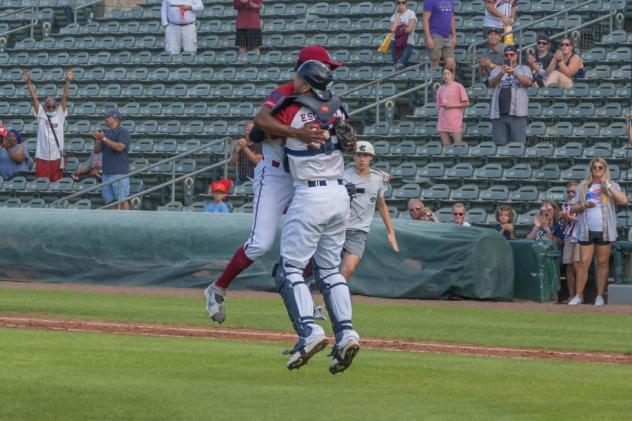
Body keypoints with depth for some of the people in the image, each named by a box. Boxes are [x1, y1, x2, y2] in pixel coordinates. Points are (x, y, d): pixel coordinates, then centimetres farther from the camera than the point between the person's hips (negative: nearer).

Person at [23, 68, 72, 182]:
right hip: (42, 157, 0)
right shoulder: (41, 115, 6)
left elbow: (65, 97, 0)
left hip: (56, 157, 0)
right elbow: (34, 98, 2)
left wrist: (67, 81, -7)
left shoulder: (60, 115, 6)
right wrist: (28, 82, -3)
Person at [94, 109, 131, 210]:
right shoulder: (106, 132, 18)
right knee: (109, 200, 7)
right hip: (107, 173, 8)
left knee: (122, 200, -10)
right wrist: (98, 140, -2)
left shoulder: (123, 132, -4)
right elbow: (97, 150, 18)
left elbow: (120, 147, -20)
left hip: (119, 172, -8)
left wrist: (104, 139, -18)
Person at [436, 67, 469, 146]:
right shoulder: (440, 89, 15)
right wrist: (442, 106, -1)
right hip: (443, 121, 5)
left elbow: (466, 103, -3)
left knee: (458, 145, -10)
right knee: (445, 145, 2)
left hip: (455, 119, -5)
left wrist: (451, 105, -9)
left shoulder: (458, 87, 0)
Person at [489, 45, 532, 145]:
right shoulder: (496, 71, 20)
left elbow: (528, 82, -6)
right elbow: (492, 83, 0)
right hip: (499, 113, 2)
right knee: (499, 143, -2)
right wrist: (501, 74, -20)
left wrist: (514, 73, -21)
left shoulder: (524, 69, 14)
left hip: (517, 114, -2)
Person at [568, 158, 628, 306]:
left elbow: (624, 200, -11)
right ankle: (578, 295, 1)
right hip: (586, 231, 1)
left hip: (605, 231, -1)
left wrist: (608, 186, -12)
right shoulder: (583, 187, 10)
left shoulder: (612, 186, 6)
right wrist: (584, 206, -10)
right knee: (584, 263, -2)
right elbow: (574, 208, 11)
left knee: (603, 263, 4)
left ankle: (600, 296, 10)